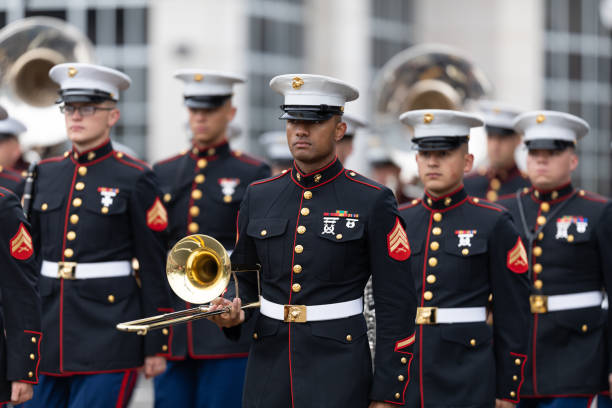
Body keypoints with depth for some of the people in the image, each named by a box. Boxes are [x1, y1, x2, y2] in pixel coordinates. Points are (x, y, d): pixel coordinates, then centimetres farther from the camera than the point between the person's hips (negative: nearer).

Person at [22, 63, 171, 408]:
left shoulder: (135, 179, -3)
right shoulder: (45, 175, 12)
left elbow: (154, 269, -3)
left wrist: (156, 346, -5)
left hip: (108, 337, -5)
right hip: (47, 331, 5)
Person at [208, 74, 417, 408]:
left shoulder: (372, 201, -4)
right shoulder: (259, 196, 9)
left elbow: (395, 304, -5)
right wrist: (233, 310, -4)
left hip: (337, 376, -4)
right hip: (269, 366, 4)